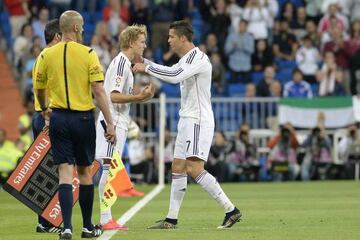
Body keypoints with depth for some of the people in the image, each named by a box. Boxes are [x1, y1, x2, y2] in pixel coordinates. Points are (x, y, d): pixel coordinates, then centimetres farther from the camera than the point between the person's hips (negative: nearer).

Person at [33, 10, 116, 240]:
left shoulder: (46, 55, 1)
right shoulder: (88, 54, -6)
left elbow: (39, 90, 11)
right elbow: (99, 90, -12)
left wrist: (44, 110, 32)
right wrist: (110, 123, -9)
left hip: (58, 118, 1)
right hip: (83, 118, -1)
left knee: (65, 173, 0)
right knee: (85, 172, 12)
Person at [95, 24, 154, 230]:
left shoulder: (126, 64, 18)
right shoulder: (121, 63, -13)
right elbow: (114, 96, -20)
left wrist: (141, 96, 8)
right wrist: (140, 97, -20)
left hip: (118, 122, 10)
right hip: (113, 122, -10)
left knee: (110, 170, 10)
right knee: (109, 169, -10)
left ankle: (107, 218, 12)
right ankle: (106, 219, -10)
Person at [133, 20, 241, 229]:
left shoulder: (198, 57, -15)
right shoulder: (186, 59, 16)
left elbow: (174, 76, -30)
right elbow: (172, 73, 36)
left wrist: (147, 67, -19)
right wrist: (144, 63, 31)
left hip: (198, 121, -10)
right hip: (188, 120, 10)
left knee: (194, 169, -18)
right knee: (178, 168, 10)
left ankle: (231, 210, -15)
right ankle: (172, 219, 14)